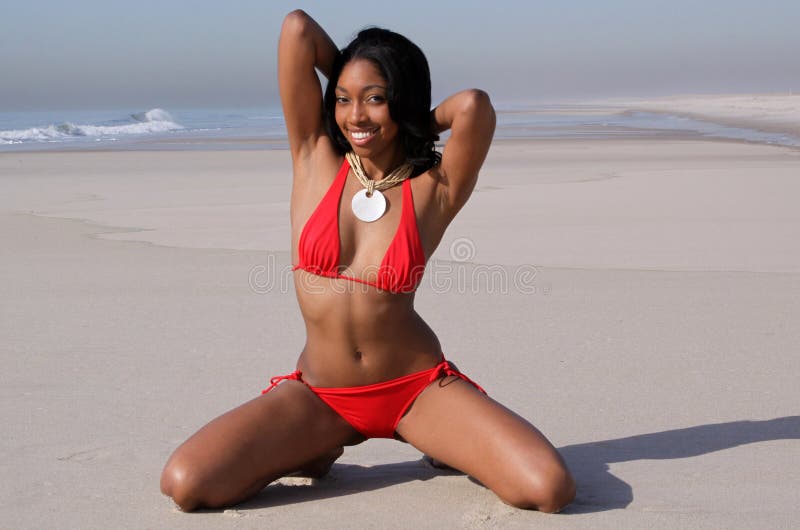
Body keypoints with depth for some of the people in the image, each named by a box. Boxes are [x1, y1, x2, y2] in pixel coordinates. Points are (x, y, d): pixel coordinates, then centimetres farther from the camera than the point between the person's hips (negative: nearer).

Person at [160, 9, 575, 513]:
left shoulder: (436, 189, -4)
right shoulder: (315, 160, -1)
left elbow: (474, 105, -23)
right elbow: (297, 27, -6)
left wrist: (411, 125, -4)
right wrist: (351, 82, 8)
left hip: (417, 386, -1)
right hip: (320, 394, 2)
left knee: (549, 488, -21)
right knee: (185, 483, -19)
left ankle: (443, 446, 12)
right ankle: (322, 448, 9)